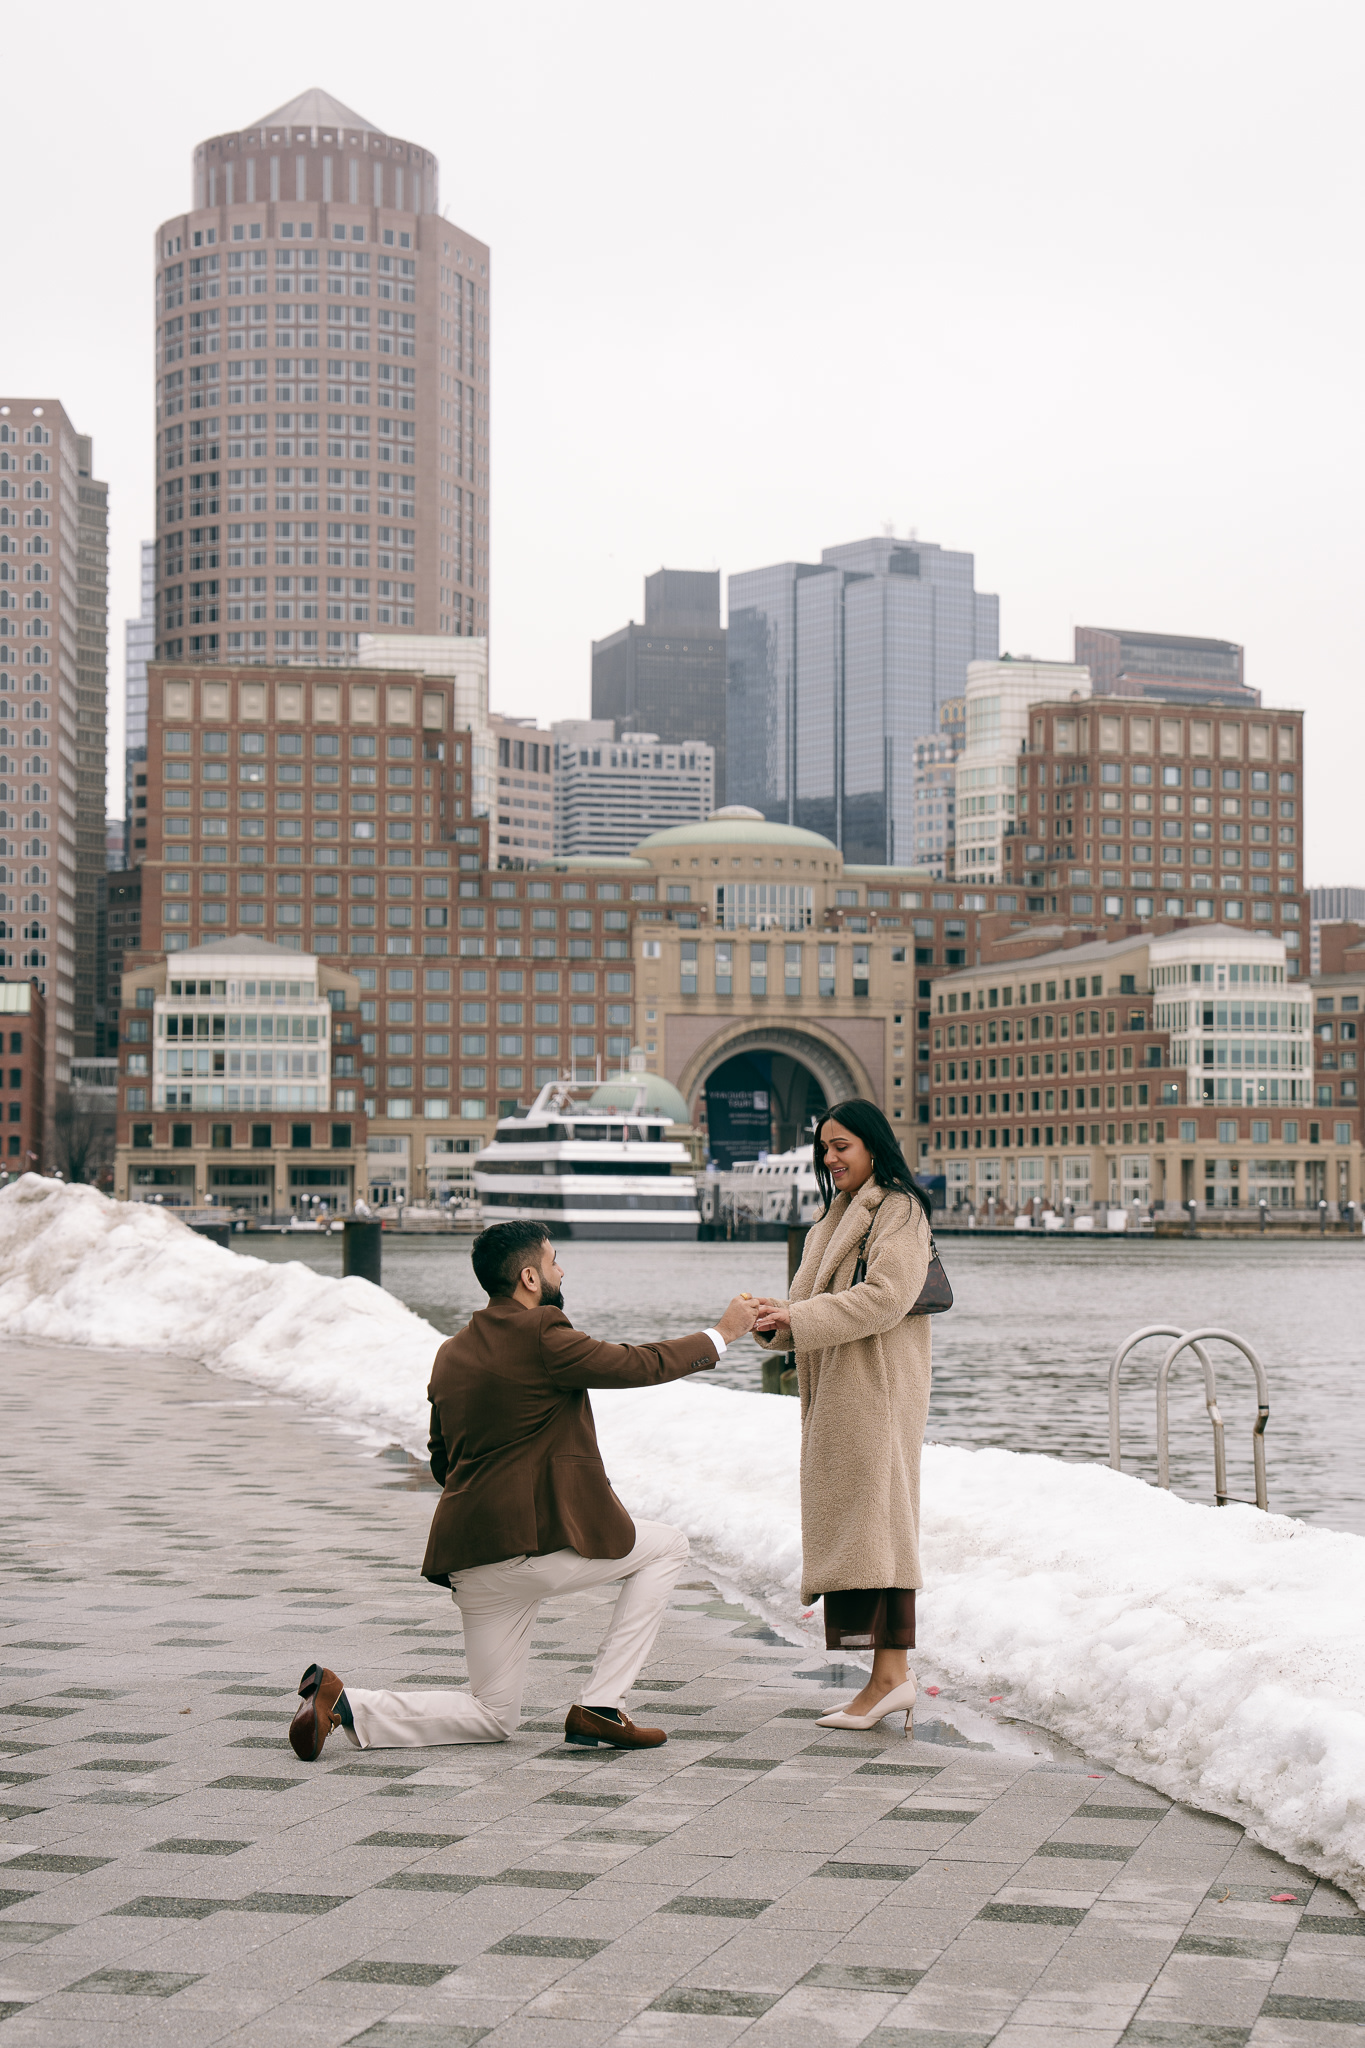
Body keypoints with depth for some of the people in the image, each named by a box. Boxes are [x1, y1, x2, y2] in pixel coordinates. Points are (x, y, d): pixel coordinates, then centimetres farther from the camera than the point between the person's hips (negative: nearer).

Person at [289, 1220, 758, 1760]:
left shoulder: (452, 1352, 15)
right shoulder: (542, 1336, -10)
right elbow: (640, 1366, -3)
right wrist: (722, 1334, 11)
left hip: (471, 1558, 8)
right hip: (541, 1539, -8)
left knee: (492, 1716, 16)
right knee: (667, 1548, 15)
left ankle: (341, 1703, -3)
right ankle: (600, 1706, 6)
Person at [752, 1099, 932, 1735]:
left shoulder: (898, 1210, -7)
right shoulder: (839, 1215, 23)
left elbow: (885, 1296, -19)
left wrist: (798, 1318, -21)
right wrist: (778, 1321, -1)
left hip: (876, 1387, -9)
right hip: (836, 1391, 9)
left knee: (873, 1512, -12)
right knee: (851, 1517, 5)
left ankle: (891, 1671, -13)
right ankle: (890, 1676, 5)